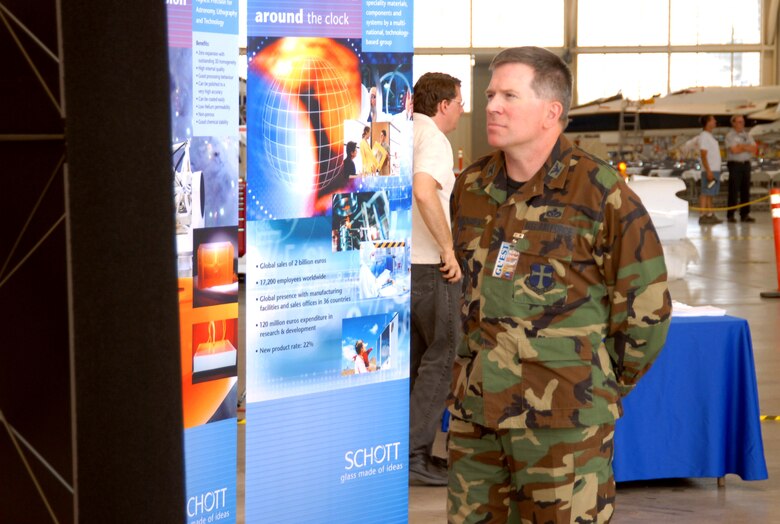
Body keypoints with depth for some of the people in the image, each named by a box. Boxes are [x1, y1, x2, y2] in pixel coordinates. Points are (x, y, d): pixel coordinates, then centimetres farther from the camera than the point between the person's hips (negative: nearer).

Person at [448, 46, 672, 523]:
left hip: (563, 417, -6)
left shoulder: (602, 194, -9)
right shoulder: (471, 188, 8)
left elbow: (646, 306, -4)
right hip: (474, 411, 6)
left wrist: (600, 385, 4)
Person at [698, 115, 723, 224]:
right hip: (710, 170, -10)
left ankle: (710, 215, 12)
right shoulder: (704, 136, -12)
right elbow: (703, 155, -18)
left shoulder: (709, 136, 18)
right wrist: (708, 171, -23)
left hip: (715, 169, 10)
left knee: (710, 194, 10)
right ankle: (703, 216, -11)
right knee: (705, 193, -10)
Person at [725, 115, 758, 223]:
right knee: (734, 190, -7)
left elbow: (754, 149, 5)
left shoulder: (747, 135, 15)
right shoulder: (730, 135, -2)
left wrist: (742, 147, -9)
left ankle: (745, 214, 7)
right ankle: (730, 215, -5)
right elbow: (734, 150, -15)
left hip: (746, 164, 6)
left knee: (745, 190, 4)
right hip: (735, 164, -6)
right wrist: (747, 148, -3)